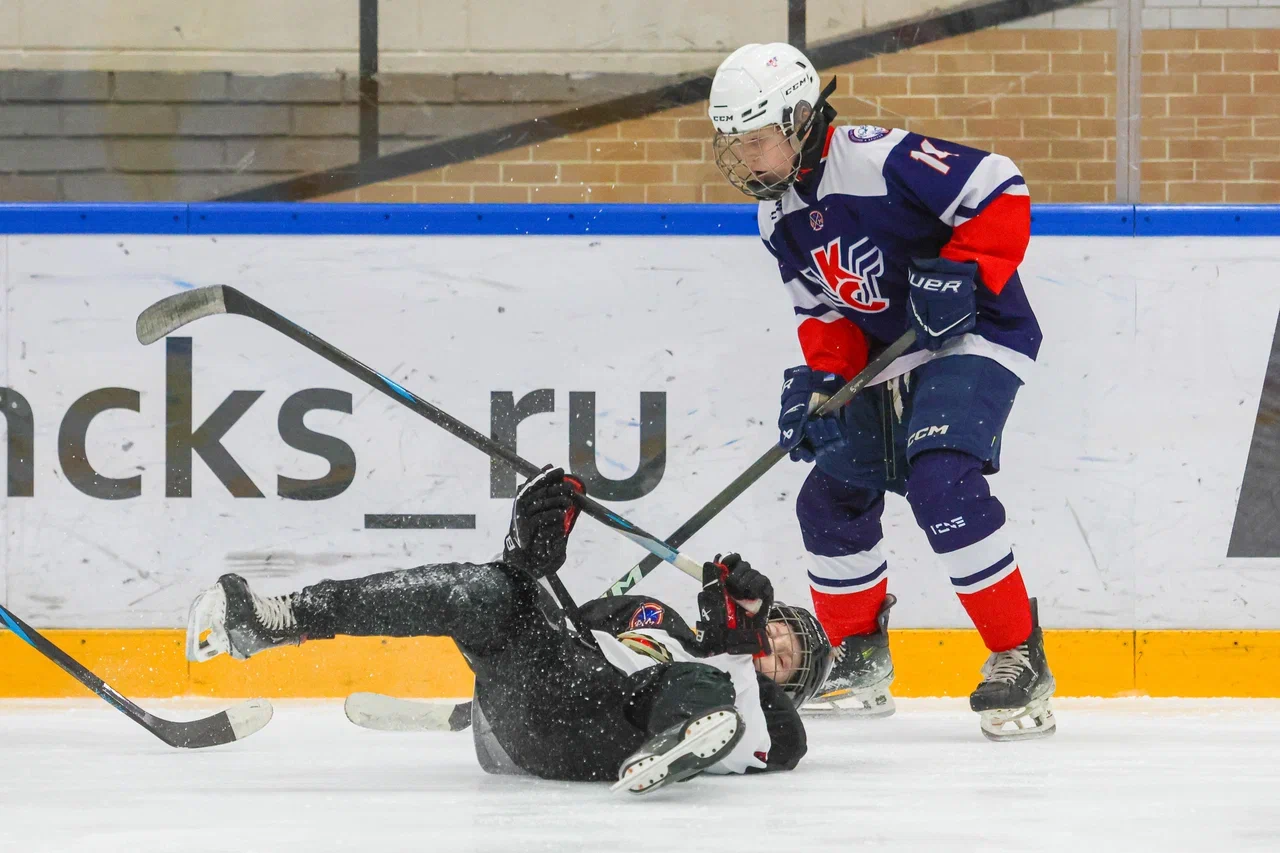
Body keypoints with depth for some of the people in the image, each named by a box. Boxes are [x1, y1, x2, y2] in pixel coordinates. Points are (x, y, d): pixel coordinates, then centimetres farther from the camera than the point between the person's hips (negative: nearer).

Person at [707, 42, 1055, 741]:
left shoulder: (879, 160, -23)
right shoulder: (778, 216, 6)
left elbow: (1001, 193, -22)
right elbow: (822, 310, 11)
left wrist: (958, 273, -28)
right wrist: (818, 381, -6)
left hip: (973, 340, -9)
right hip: (884, 361, 9)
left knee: (939, 481, -28)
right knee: (831, 497, 10)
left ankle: (1020, 659, -20)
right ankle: (857, 658, 30)